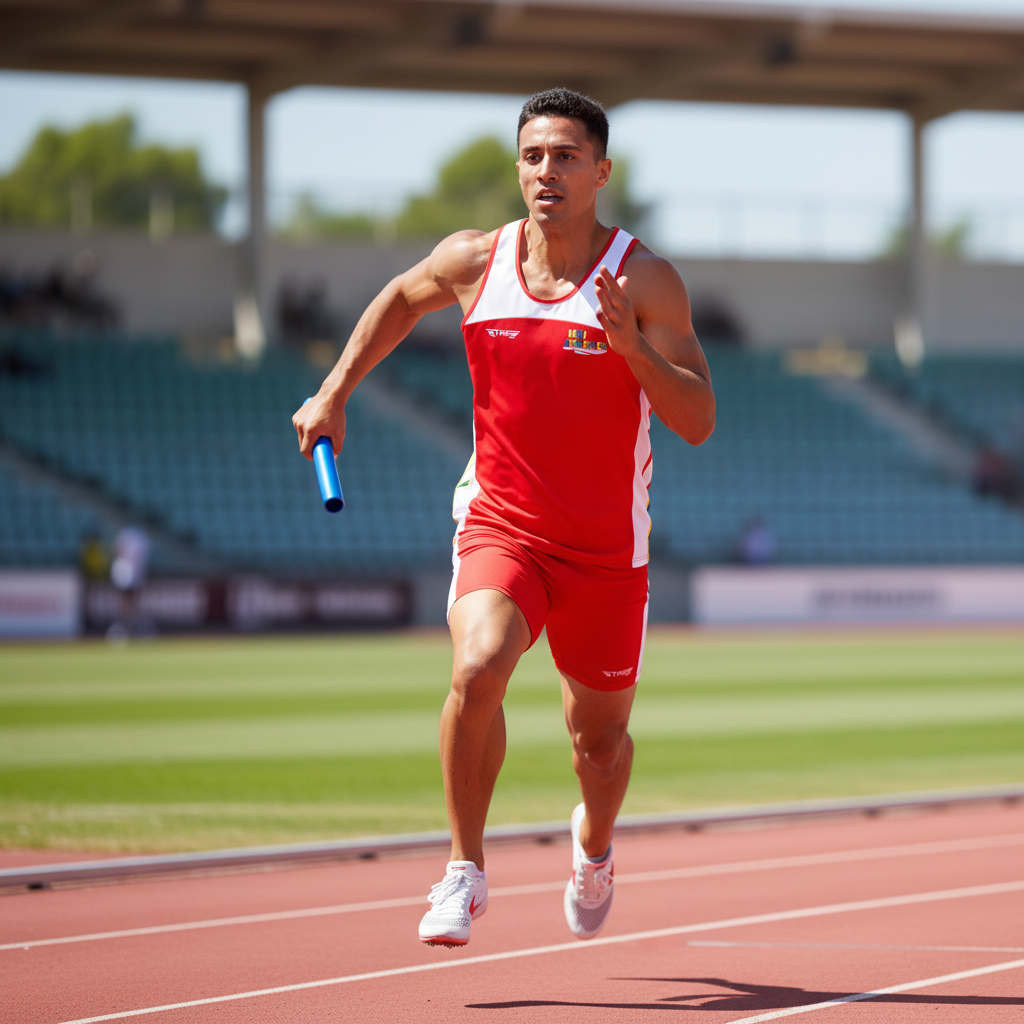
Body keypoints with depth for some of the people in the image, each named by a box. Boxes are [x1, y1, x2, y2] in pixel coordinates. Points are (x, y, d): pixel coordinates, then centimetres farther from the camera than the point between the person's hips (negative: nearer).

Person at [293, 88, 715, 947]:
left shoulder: (646, 281, -11)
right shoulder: (474, 262, -4)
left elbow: (697, 422, -16)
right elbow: (401, 300, 19)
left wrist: (628, 342, -30)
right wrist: (334, 393, 15)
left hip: (607, 546, 0)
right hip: (500, 524, 0)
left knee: (600, 735, 13)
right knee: (477, 670, -28)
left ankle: (595, 845, 49)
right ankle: (466, 869, -11)